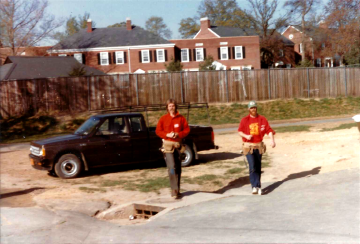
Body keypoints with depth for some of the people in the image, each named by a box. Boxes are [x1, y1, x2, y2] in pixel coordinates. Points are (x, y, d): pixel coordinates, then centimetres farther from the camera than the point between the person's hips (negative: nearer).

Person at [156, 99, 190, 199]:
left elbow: (187, 129, 5)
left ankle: (177, 190, 19)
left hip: (178, 144, 3)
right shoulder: (163, 119, 2)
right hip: (168, 144, -3)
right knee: (172, 167, -14)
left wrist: (178, 134, -12)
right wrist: (167, 135, -14)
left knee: (178, 168, 9)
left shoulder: (181, 118, 5)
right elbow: (158, 131, 2)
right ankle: (174, 190, -14)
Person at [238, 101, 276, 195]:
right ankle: (255, 186, -17)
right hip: (248, 146, -2)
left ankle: (258, 187, 19)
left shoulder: (262, 119, 4)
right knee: (252, 167, -14)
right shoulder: (244, 120, 0)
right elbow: (239, 132, 3)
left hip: (259, 146, 3)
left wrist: (272, 140, -15)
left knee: (258, 167, 9)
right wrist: (246, 136, -16)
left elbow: (269, 130, -1)